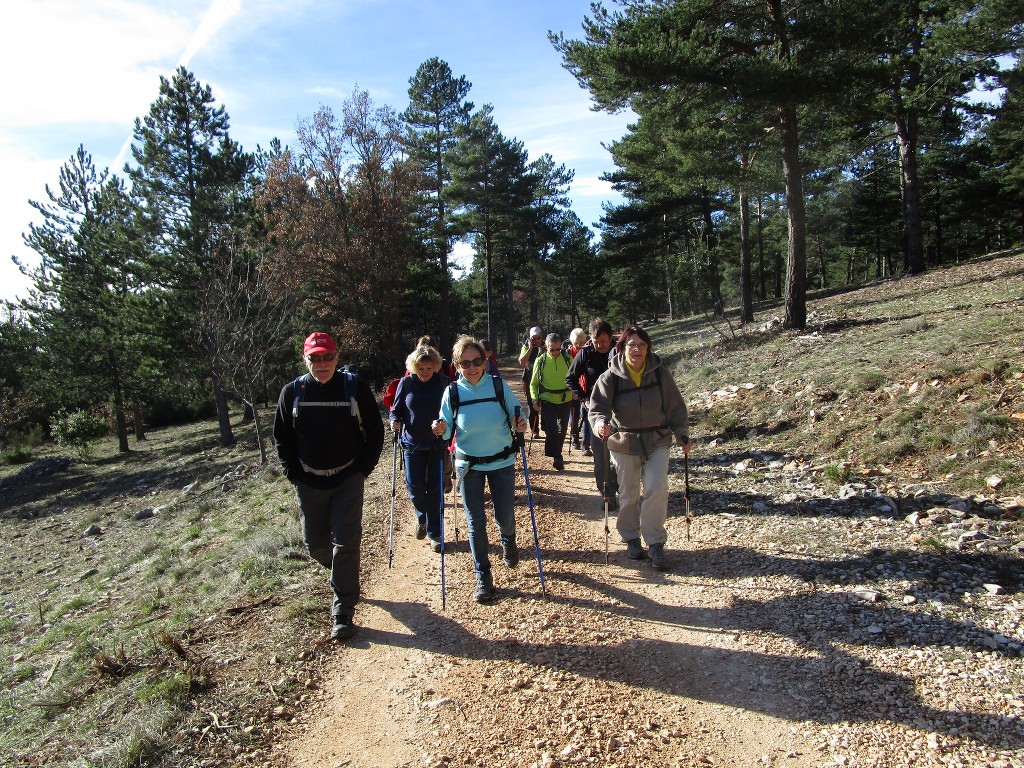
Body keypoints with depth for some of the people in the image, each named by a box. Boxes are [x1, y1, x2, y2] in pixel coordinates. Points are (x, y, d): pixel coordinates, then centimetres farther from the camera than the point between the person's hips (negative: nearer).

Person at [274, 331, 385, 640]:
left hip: (349, 478, -2)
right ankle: (342, 576, 43)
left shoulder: (354, 387, -6)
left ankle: (343, 613, 3)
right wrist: (294, 474, 0)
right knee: (315, 544, 11)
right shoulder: (292, 392, -2)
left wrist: (365, 468, -4)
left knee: (346, 542, -7)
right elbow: (281, 437, 8)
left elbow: (375, 430, 2)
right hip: (309, 482, 2)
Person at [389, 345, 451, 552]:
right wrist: (395, 421, -17)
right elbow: (396, 409, 4)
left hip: (438, 444, -1)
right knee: (415, 488, 4)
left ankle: (434, 533, 17)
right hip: (413, 443, 1)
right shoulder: (406, 383, -5)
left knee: (435, 490, 3)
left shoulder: (444, 382, -7)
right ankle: (422, 517, 36)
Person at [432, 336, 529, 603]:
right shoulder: (453, 392, -7)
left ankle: (508, 541, 47)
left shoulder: (499, 385, -8)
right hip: (469, 466, 0)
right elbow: (448, 430, 0)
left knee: (505, 517, 10)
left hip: (502, 463, 0)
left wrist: (520, 423, -22)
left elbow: (516, 415, 0)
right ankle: (483, 577, 20)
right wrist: (441, 429, -23)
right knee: (476, 523, 5)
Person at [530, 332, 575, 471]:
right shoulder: (541, 360, -5)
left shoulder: (567, 359, -2)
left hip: (565, 401, 3)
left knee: (562, 429, 15)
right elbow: (534, 383, 4)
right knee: (551, 429, -16)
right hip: (547, 401, -2)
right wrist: (535, 399, -9)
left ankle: (557, 454, 34)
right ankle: (556, 457, -6)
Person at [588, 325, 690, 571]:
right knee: (628, 495, 10)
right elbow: (598, 408, -16)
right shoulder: (611, 377, -12)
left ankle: (656, 543, 5)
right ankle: (632, 539, 29)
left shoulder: (660, 374, -7)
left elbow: (675, 408, 2)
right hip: (624, 444, 0)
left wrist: (682, 435, 0)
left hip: (657, 442, 1)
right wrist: (600, 423, -37)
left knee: (657, 490, -10)